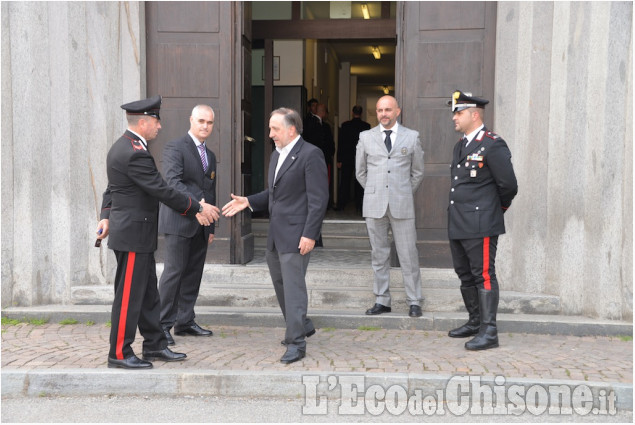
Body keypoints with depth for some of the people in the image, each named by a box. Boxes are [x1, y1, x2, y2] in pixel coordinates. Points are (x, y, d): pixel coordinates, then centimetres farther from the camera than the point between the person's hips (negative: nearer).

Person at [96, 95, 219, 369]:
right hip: (133, 234, -10)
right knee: (129, 295, -1)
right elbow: (163, 191, -21)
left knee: (148, 293, 15)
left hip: (135, 233, 10)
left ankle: (155, 346, 24)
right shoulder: (135, 154, -22)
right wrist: (198, 208, -14)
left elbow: (112, 188, 20)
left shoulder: (122, 147, 12)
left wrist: (107, 216, 21)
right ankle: (119, 354, 9)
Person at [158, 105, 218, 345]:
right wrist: (196, 202, -32)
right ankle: (162, 325, -2)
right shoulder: (175, 148, -5)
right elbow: (173, 181, -19)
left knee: (193, 273, 9)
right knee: (174, 271, -8)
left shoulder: (210, 156, 19)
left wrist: (211, 227, 18)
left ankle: (185, 322, 17)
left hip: (200, 225, 7)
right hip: (179, 221, -7)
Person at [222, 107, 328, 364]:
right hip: (275, 235, 9)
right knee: (280, 283, 17)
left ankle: (296, 343, 2)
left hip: (296, 235, -9)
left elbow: (318, 198, -16)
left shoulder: (310, 155, -12)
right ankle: (302, 326, 35)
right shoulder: (276, 155, 16)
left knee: (293, 286, -6)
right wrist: (248, 202, 7)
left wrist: (309, 234, -21)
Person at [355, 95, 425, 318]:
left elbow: (418, 172, 13)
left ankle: (414, 302, 9)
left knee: (408, 255, 0)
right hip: (374, 206, 1)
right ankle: (382, 301, 15)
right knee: (379, 255, 7)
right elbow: (360, 171, 15)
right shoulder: (366, 137, 8)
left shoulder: (412, 137, 5)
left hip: (402, 206, -1)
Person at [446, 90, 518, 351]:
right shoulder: (460, 146, 16)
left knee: (484, 275, -6)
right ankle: (475, 322, 30)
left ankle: (489, 331, -1)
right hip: (457, 225, 9)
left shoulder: (493, 145, -11)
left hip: (481, 225, -9)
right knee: (465, 274, 16)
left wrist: (495, 210, 6)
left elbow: (508, 186, -10)